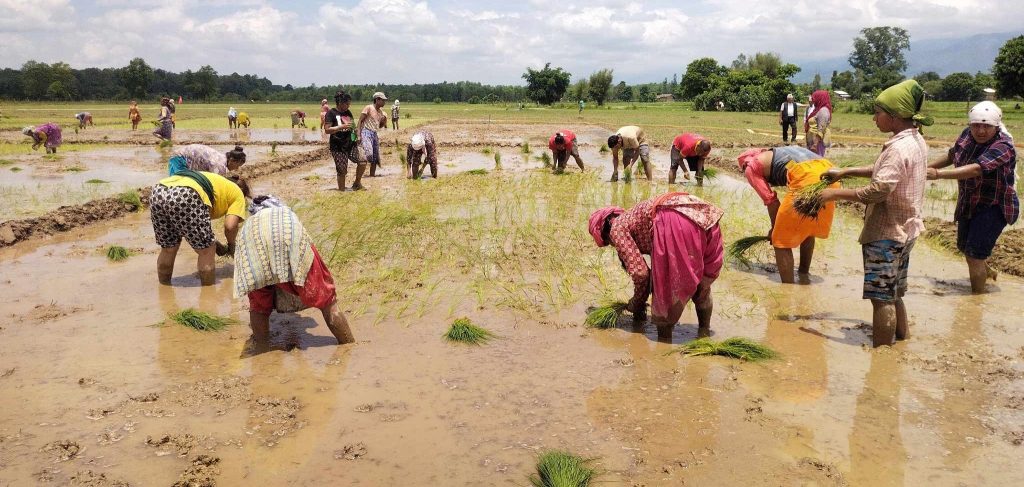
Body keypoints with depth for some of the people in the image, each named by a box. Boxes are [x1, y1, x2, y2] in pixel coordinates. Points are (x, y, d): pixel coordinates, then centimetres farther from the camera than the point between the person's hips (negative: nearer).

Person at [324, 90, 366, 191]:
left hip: (351, 144, 6)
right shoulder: (331, 113, -8)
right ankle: (341, 190, 12)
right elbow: (327, 130, -15)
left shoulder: (348, 112, 12)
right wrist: (342, 127, -23)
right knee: (342, 170, -4)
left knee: (362, 161, -9)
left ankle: (357, 183, 12)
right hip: (338, 147, -6)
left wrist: (357, 137, 10)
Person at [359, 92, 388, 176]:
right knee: (369, 154, -26)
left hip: (374, 134, 8)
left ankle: (372, 174, 15)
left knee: (375, 157, 7)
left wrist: (384, 122, 1)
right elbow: (360, 121, -9)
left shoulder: (381, 112, 15)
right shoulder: (368, 108, -6)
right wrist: (359, 135, -17)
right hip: (366, 133, -8)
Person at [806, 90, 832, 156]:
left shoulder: (823, 111, -15)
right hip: (813, 141, 10)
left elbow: (821, 130, -21)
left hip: (818, 141, -10)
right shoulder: (819, 109, 16)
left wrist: (815, 144, -23)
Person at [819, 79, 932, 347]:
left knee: (882, 298, -1)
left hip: (886, 234, -10)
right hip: (904, 230, 10)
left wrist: (836, 193, -19)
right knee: (893, 294, 21)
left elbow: (877, 190, -27)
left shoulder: (899, 148, -23)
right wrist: (846, 172, 16)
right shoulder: (916, 140, 8)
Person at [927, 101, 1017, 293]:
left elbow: (976, 169, -42)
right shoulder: (967, 135, -6)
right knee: (964, 247, 23)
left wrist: (938, 174, -51)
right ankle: (987, 272, 52)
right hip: (969, 203, 8)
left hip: (994, 207, -8)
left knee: (975, 254, -11)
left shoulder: (1002, 146, -27)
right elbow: (951, 156, 14)